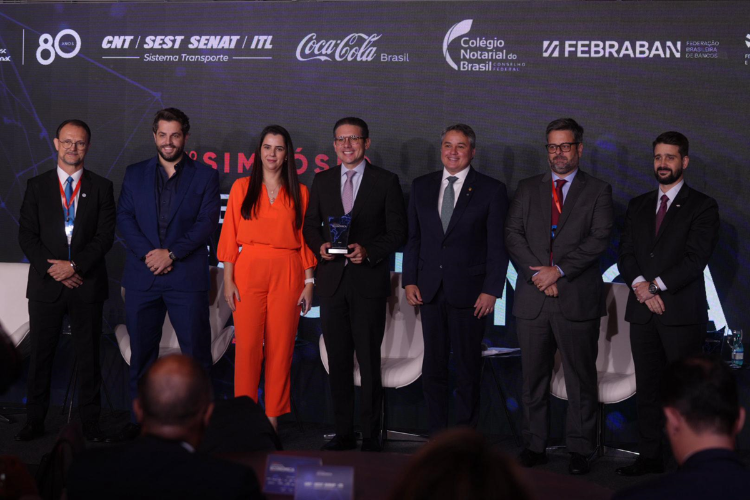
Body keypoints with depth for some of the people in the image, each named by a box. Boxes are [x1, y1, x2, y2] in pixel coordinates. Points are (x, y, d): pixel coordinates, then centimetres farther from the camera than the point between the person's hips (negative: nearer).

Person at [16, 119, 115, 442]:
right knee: (40, 354, 4)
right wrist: (53, 270, -9)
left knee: (88, 354, 5)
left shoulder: (101, 187, 6)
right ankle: (35, 421, 13)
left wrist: (75, 265, -13)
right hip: (46, 283, 1)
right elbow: (26, 235, 2)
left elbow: (105, 236, -2)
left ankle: (90, 421, 12)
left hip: (87, 283, 0)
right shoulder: (37, 186, 8)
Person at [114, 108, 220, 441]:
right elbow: (124, 217, 6)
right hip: (142, 276, 3)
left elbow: (207, 222, -3)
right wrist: (147, 253, -9)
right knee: (141, 349, 7)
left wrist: (171, 253, -12)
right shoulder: (135, 174, 13)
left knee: (195, 349, -3)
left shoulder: (205, 176, 5)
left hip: (187, 276, -2)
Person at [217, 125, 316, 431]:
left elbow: (305, 240, 8)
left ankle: (273, 417, 7)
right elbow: (230, 236, 5)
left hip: (286, 275, 1)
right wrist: (228, 279, -3)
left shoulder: (299, 193, 11)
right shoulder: (242, 188, 9)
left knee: (280, 347, 0)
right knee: (247, 345, -7)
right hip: (248, 273, -1)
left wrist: (308, 283, 1)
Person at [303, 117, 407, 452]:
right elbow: (310, 225, 15)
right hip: (332, 282, 3)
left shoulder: (386, 182, 2)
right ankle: (343, 433, 15)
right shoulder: (322, 181, 12)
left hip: (369, 281, -3)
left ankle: (370, 435, 5)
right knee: (338, 360, 7)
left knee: (369, 361, -2)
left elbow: (397, 232, 0)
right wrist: (320, 246, -6)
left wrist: (368, 251, -15)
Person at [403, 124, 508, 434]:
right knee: (433, 366, 7)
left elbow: (497, 245, -4)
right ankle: (436, 435, 16)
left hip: (469, 291, -3)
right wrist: (410, 281, 3)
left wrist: (491, 291, -10)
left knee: (468, 368, 4)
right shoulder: (421, 187, 10)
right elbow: (413, 237, 12)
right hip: (430, 290, 3)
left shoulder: (491, 190, -1)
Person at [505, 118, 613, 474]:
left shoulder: (598, 191, 6)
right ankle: (534, 446, 17)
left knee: (580, 378, 2)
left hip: (578, 299, -2)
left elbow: (598, 239, -5)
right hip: (533, 298, 3)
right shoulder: (527, 189, 14)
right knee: (533, 378, 7)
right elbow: (513, 235, 4)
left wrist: (559, 270, -13)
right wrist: (536, 273, -9)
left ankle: (580, 450, 11)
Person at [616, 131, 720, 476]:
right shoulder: (638, 206, 16)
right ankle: (649, 458, 12)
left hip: (682, 312, -5)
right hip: (643, 311, 5)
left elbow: (696, 258, -9)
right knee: (647, 388, 6)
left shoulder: (702, 207, 1)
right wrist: (640, 285, -9)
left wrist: (656, 285, -14)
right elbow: (625, 253, 9)